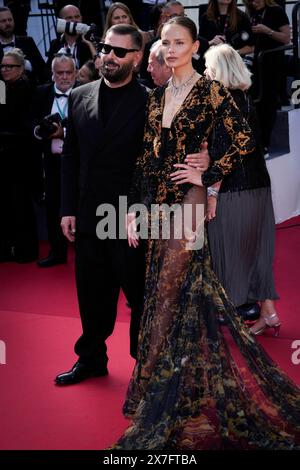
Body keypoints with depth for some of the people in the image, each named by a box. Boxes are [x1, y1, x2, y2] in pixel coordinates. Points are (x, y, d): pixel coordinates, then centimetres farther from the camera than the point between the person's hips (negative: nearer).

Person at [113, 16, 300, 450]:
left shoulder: (210, 92, -7)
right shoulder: (157, 97, 12)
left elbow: (243, 143, -9)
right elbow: (147, 158, 12)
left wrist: (208, 176, -9)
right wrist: (135, 207, 7)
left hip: (187, 202, -7)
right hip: (157, 203, 7)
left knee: (176, 293, -6)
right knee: (161, 294, 11)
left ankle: (170, 407, 2)